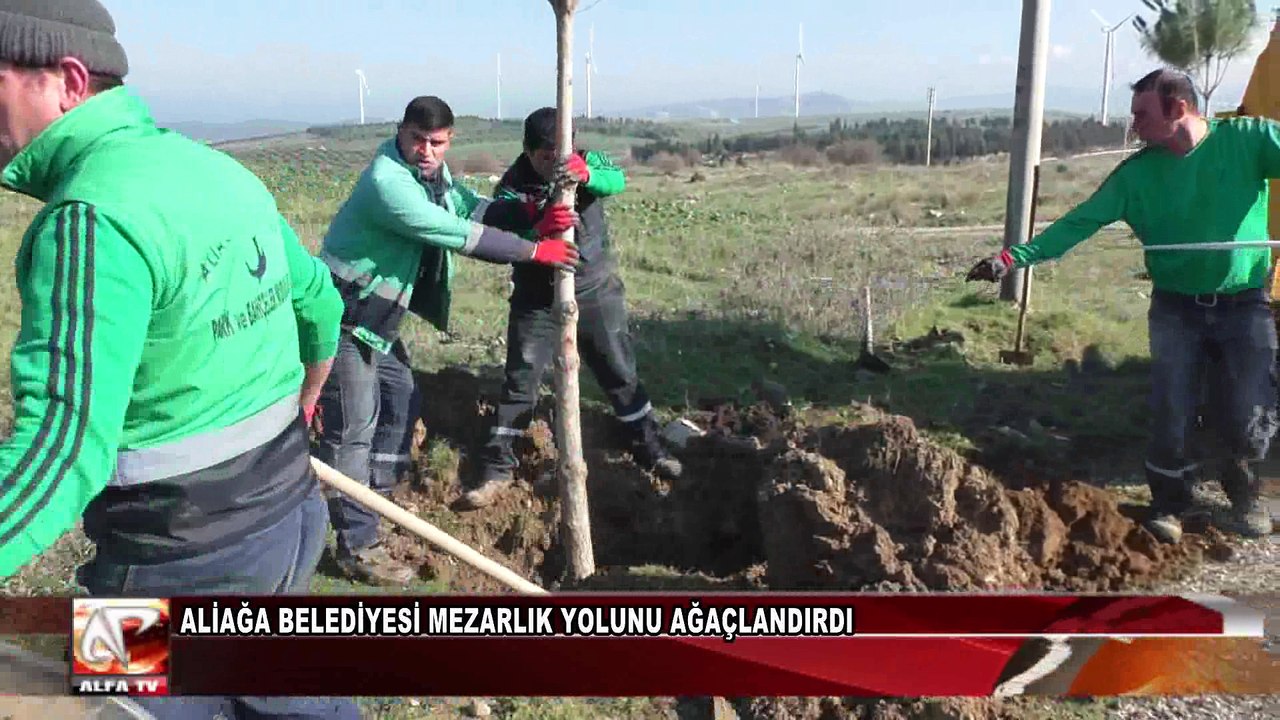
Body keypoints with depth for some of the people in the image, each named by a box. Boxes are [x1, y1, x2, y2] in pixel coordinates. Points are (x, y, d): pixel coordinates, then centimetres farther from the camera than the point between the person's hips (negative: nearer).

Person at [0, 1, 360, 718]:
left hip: (185, 560, -8)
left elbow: (61, 454, -34)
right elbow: (320, 304, 17)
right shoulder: (222, 169, 4)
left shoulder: (91, 217, -24)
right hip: (291, 515, 8)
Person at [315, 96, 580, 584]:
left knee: (401, 401, 20)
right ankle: (357, 547, -1)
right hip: (344, 318, -10)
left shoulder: (432, 171, 5)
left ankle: (377, 498, 35)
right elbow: (461, 236, -28)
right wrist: (536, 250, -21)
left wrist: (530, 213, -16)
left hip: (378, 316, 10)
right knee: (353, 429, -7)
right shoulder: (387, 182, -26)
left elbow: (471, 207, 2)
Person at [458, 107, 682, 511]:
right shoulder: (512, 188, -13)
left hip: (596, 291, 2)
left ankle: (649, 449, 27)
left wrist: (586, 174, -50)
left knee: (620, 372, 11)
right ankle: (498, 468, 11)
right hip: (537, 299, -1)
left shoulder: (583, 161, -7)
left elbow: (617, 180, -28)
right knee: (520, 380, 0)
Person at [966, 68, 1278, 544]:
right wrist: (1014, 258, -16)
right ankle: (1169, 503, 22)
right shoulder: (1136, 174, -5)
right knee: (1171, 416, -1)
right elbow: (1079, 223, -7)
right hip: (1176, 307, 1)